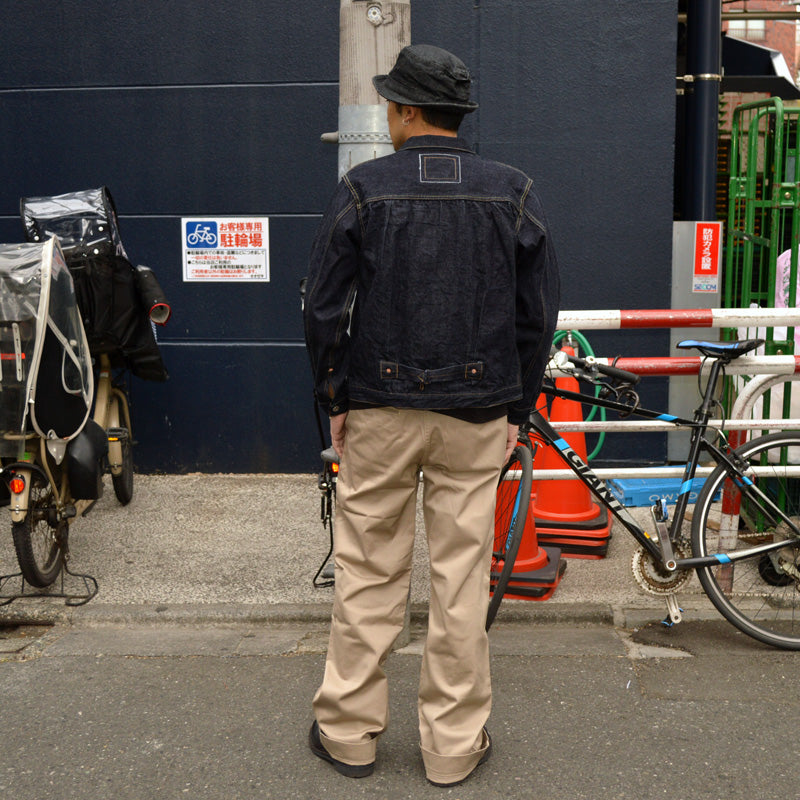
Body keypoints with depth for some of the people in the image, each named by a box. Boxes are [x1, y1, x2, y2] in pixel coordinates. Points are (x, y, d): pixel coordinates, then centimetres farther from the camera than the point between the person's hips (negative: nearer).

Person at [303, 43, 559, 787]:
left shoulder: (362, 189, -3)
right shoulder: (513, 194, 3)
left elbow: (324, 309, -3)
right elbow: (538, 313, 3)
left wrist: (334, 399, 7)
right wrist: (516, 408, 10)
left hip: (379, 411, -1)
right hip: (476, 415, 1)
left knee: (367, 574, 10)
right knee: (462, 579, 8)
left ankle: (348, 731, 21)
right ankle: (455, 745, 18)